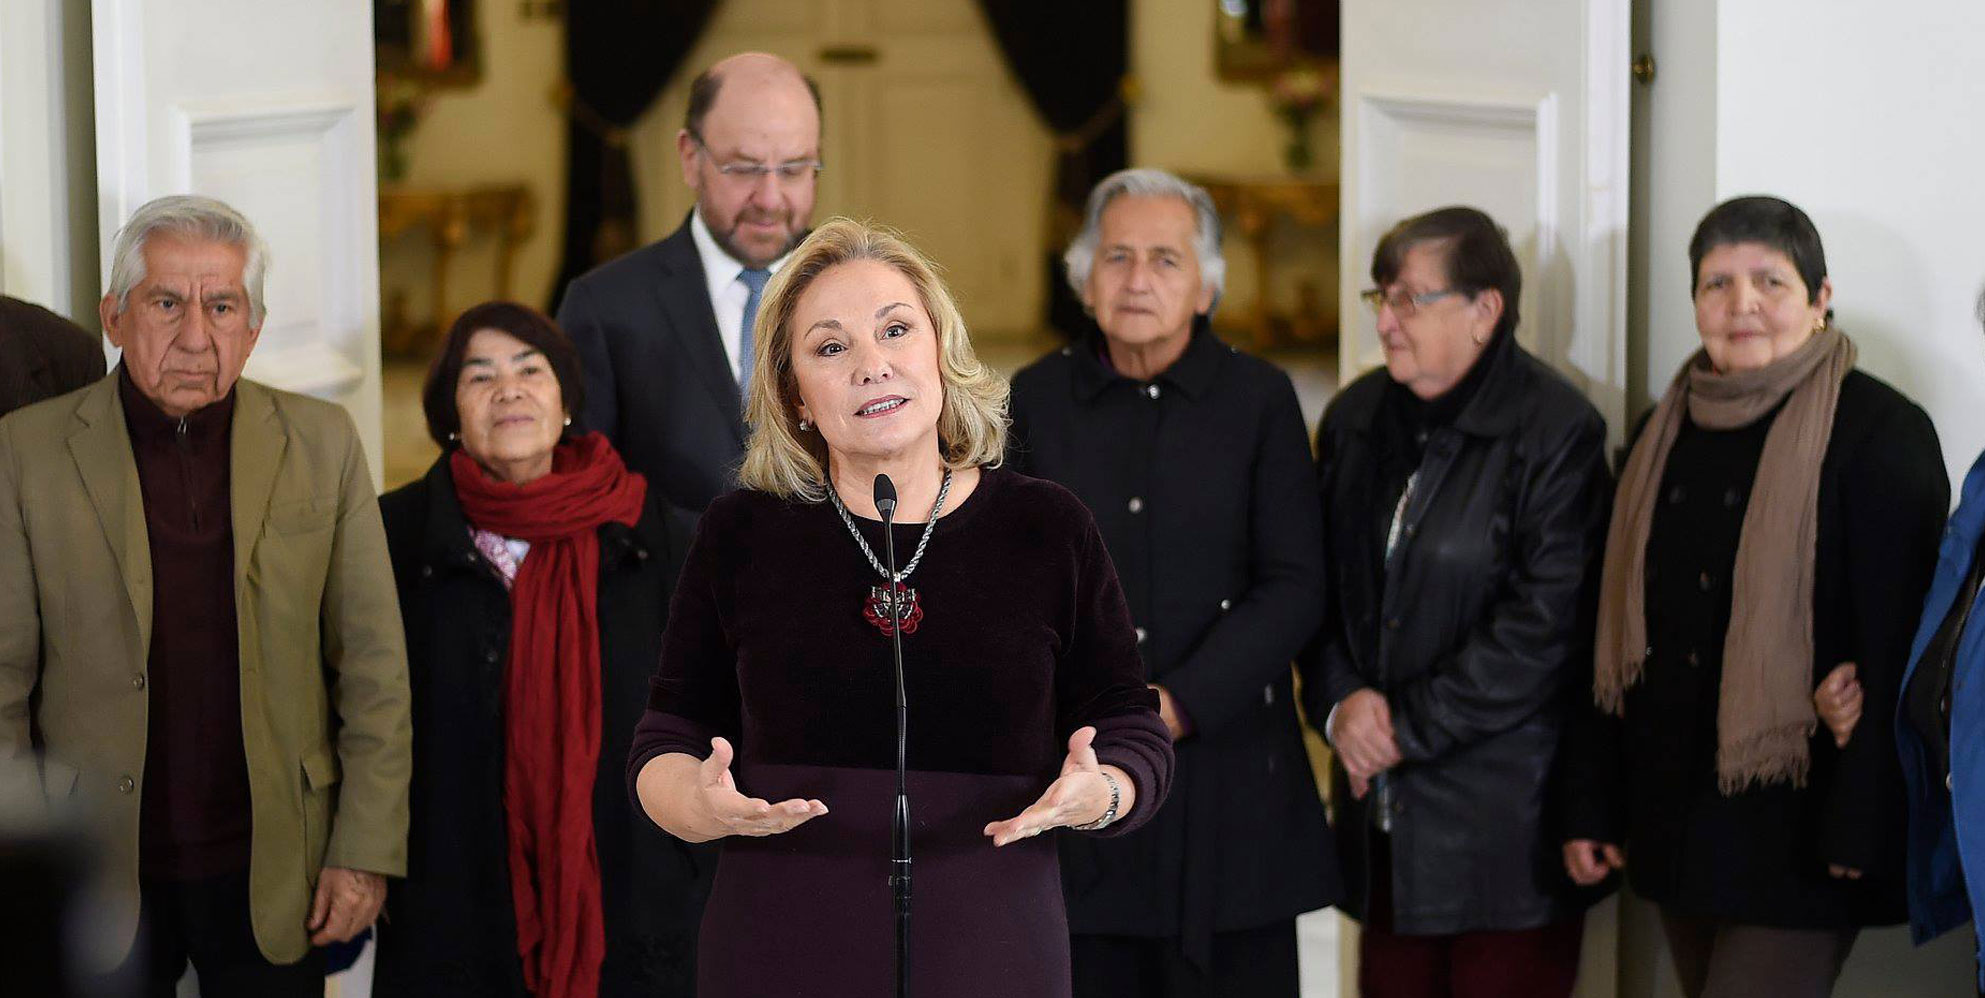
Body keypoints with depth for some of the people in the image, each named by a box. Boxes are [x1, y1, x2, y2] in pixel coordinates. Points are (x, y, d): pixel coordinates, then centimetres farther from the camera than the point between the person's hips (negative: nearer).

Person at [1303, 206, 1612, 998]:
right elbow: (1317, 583, 14)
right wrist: (1340, 703, -4)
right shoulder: (1354, 419, 12)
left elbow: (1545, 626, -15)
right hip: (1385, 815, 6)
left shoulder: (1557, 432, -9)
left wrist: (1409, 726, -13)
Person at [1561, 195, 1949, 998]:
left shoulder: (1880, 434, -8)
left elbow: (1895, 651, -13)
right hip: (1677, 826, 6)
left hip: (1793, 841, -6)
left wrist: (1860, 832, -18)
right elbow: (1615, 632, 15)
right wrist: (1591, 804, 11)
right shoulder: (1668, 434, 12)